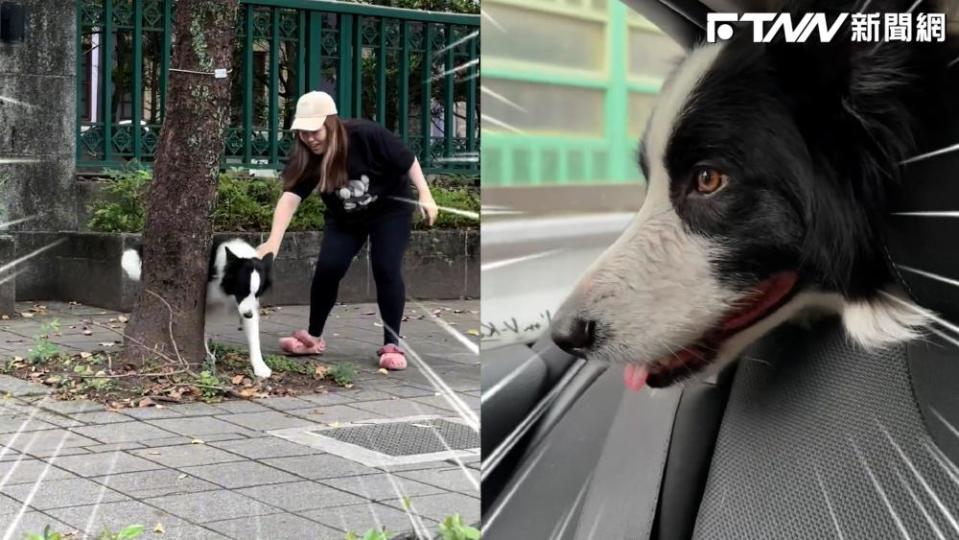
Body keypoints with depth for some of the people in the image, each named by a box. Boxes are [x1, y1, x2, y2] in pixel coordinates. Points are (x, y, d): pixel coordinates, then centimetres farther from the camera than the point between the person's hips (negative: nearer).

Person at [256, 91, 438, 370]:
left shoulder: (367, 135, -31)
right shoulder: (306, 158, -23)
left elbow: (408, 160, -19)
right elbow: (290, 197, -34)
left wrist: (425, 196, -19)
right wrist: (273, 242, -46)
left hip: (390, 209, -3)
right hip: (344, 218, 3)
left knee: (386, 270, -16)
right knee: (327, 268, -9)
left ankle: (392, 345, -6)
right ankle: (314, 337, 10)